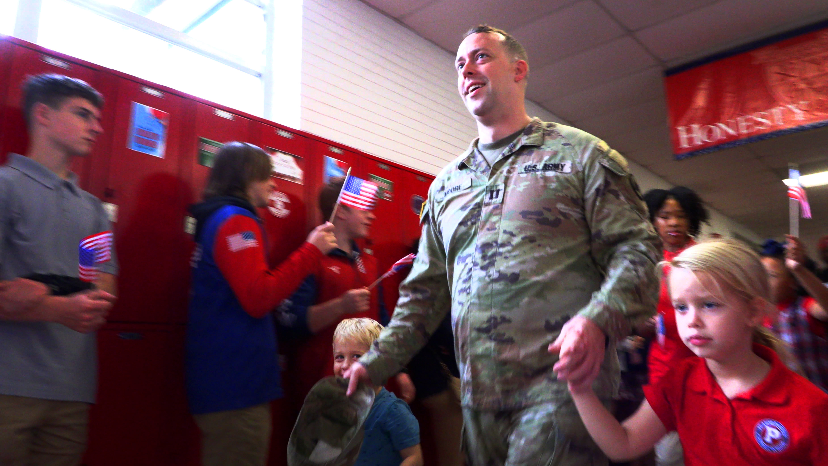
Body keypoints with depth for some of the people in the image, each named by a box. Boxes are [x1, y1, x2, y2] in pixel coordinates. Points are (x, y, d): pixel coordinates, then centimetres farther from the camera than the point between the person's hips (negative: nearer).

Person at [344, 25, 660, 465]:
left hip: (561, 383, -4)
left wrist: (598, 320, -24)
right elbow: (426, 291, 16)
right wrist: (377, 361, 5)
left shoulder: (579, 154, 2)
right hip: (478, 396, 5)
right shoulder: (445, 184, 16)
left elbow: (637, 247, -4)